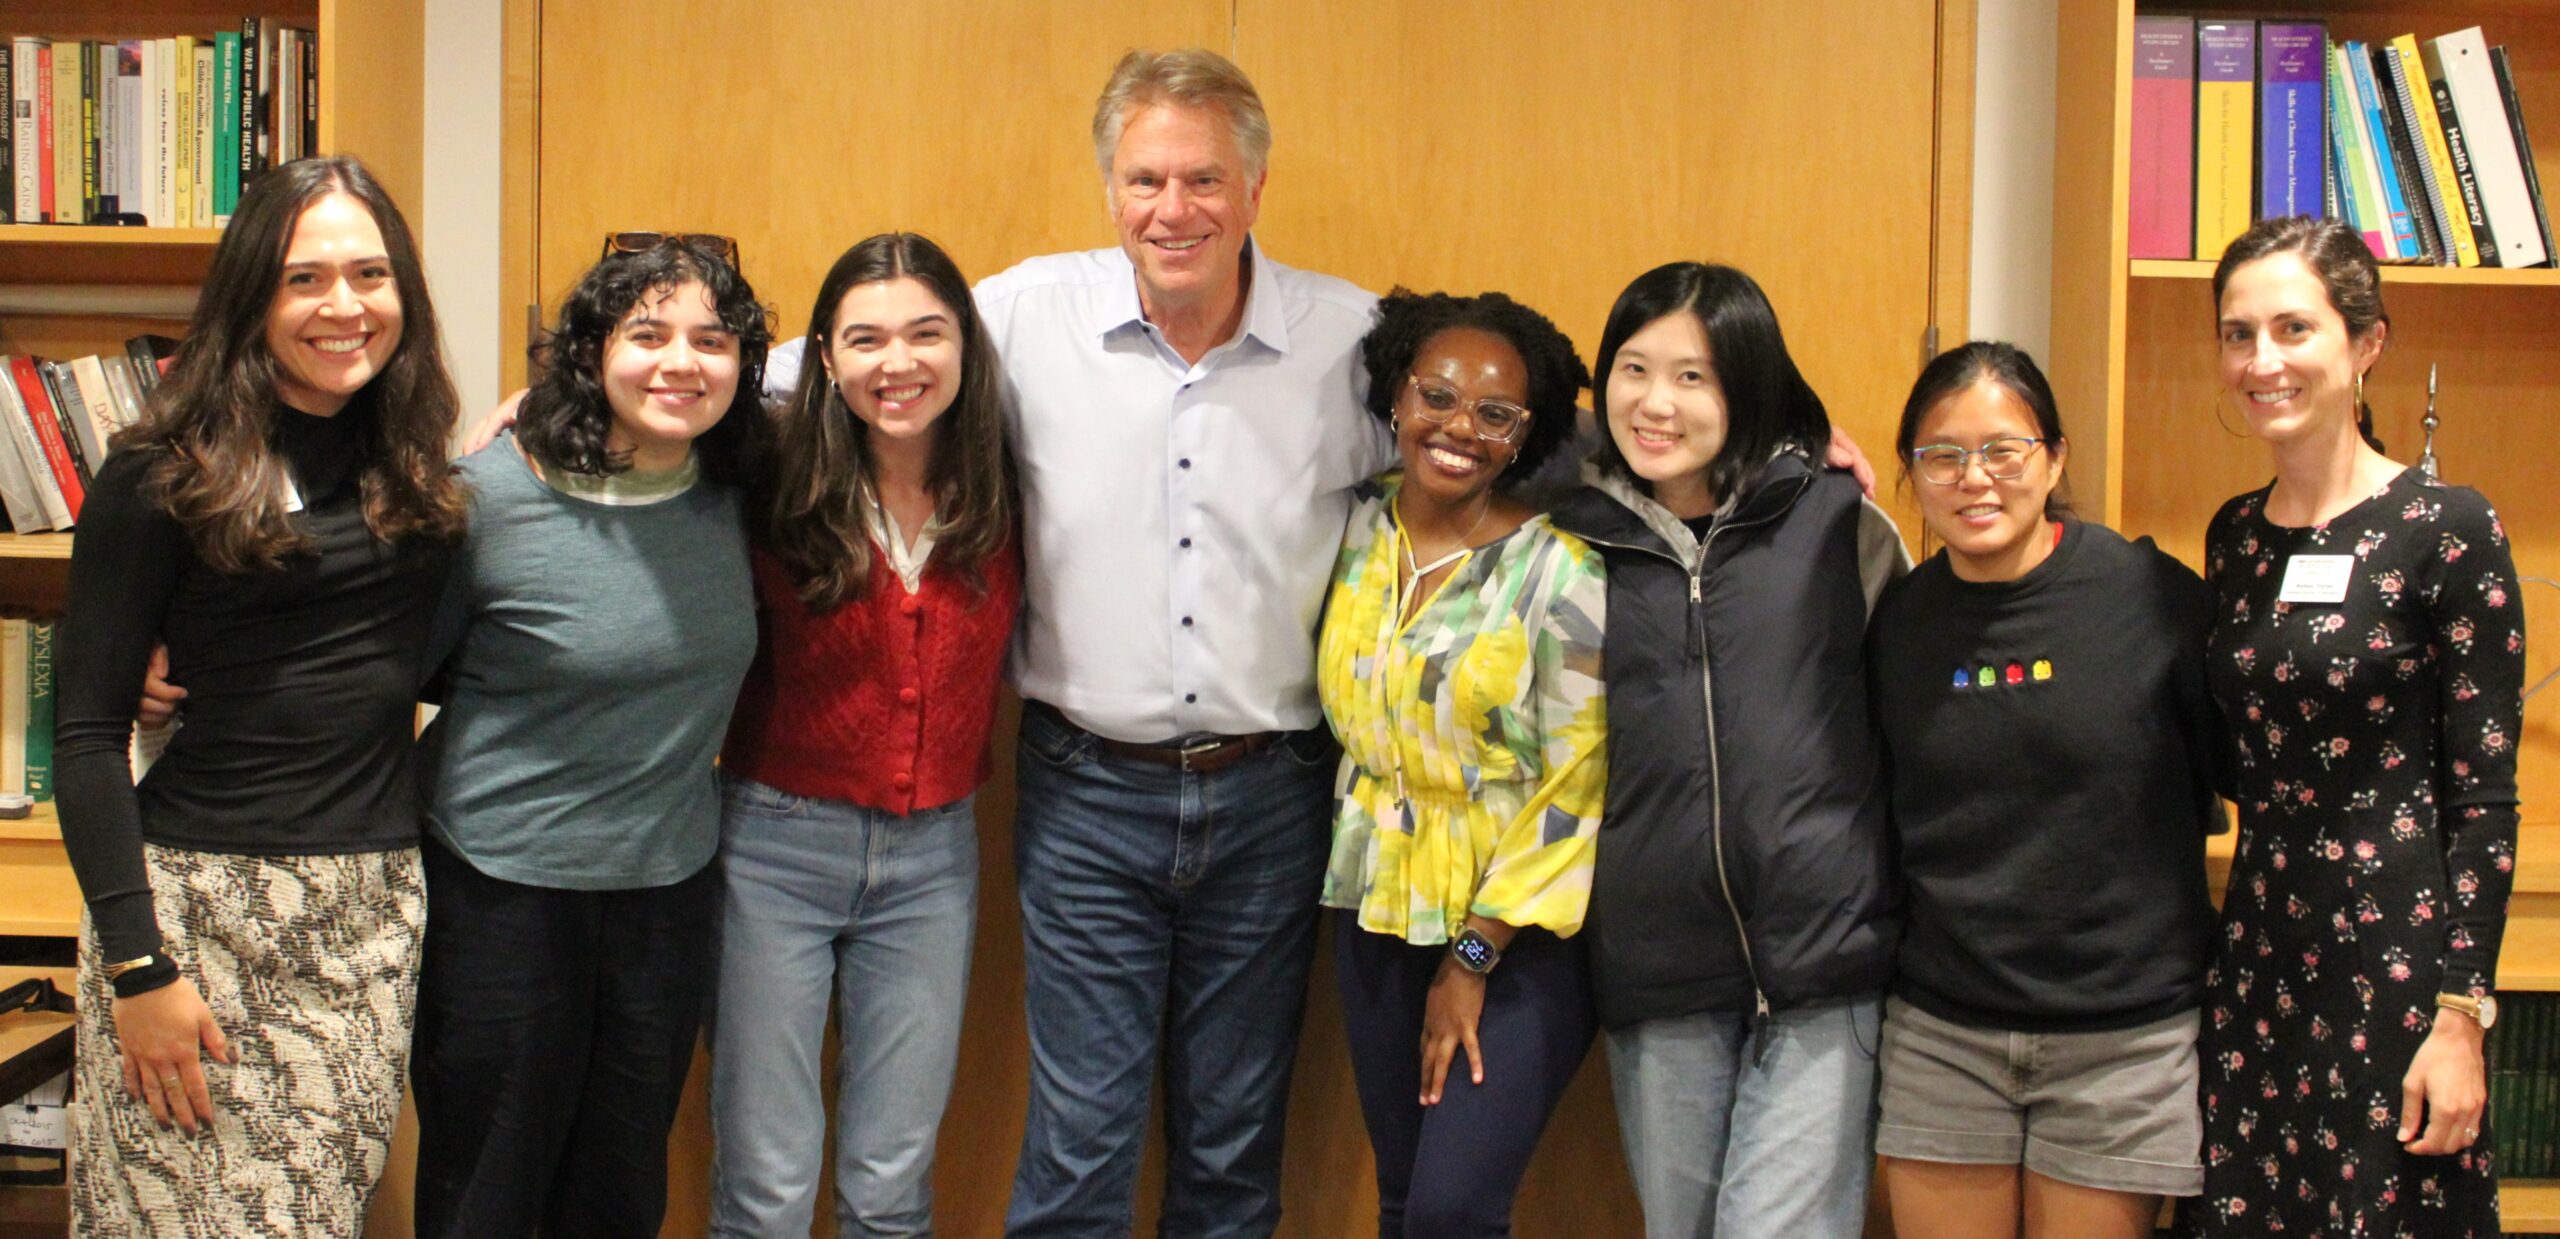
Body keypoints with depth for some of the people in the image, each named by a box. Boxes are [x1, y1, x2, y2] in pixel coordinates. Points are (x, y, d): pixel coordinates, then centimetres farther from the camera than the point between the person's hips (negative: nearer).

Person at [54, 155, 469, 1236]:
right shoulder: (165, 475, -5)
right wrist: (137, 967, -12)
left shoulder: (408, 465, 10)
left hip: (376, 904, 4)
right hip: (202, 900, -4)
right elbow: (87, 731, -6)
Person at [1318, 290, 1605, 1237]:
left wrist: (1474, 956, -11)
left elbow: (1576, 786, -13)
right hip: (1377, 912, 5)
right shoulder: (1356, 532, 1)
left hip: (1518, 930, -5)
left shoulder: (1559, 571, -14)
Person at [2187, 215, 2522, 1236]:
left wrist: (2460, 1018, -12)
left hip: (2398, 955, -5)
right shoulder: (2234, 536, 8)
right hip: (2254, 953, 5)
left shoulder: (2447, 530, -8)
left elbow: (2484, 799, -9)